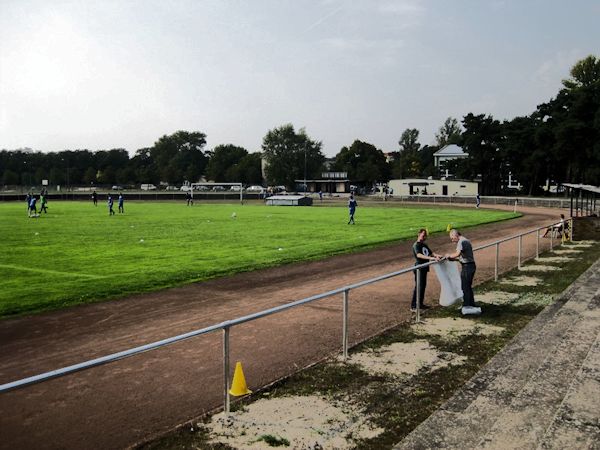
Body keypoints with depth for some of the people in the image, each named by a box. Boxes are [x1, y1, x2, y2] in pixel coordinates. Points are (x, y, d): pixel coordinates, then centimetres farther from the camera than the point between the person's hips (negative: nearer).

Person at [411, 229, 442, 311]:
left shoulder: (424, 245, 16)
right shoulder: (416, 245, -13)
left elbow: (431, 253, 14)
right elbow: (419, 255, -30)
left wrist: (437, 256, -8)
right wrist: (431, 258, -40)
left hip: (424, 268, 9)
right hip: (419, 268, -9)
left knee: (423, 286, 13)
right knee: (418, 286, -8)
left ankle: (420, 304, 23)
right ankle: (413, 306, -4)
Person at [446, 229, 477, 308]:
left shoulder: (461, 242, -16)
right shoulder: (466, 240, 17)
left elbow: (457, 254, -31)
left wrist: (449, 255, -14)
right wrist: (454, 259, 13)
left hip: (467, 267, -10)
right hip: (471, 266, 10)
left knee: (465, 287, 0)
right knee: (468, 287, 20)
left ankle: (466, 306, 7)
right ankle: (472, 304, 29)